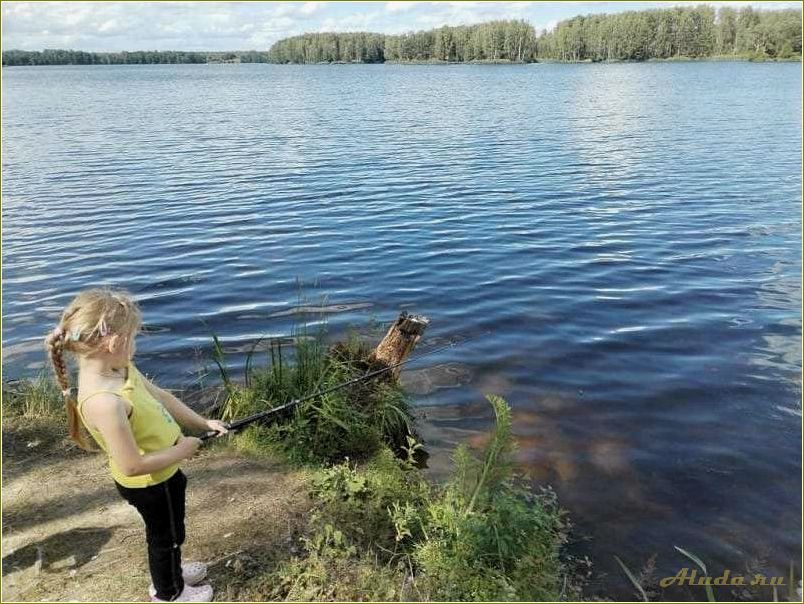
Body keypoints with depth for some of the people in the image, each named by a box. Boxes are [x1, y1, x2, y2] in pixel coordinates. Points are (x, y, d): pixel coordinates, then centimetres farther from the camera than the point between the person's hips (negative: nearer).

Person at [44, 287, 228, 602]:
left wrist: (203, 423, 3)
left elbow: (160, 396, 5)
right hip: (150, 484, -8)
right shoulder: (104, 401, -39)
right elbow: (132, 466, -33)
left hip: (161, 473, 8)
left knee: (165, 530, 32)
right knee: (167, 535, 19)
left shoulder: (119, 367, -11)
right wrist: (183, 450, -21)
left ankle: (169, 571, 58)